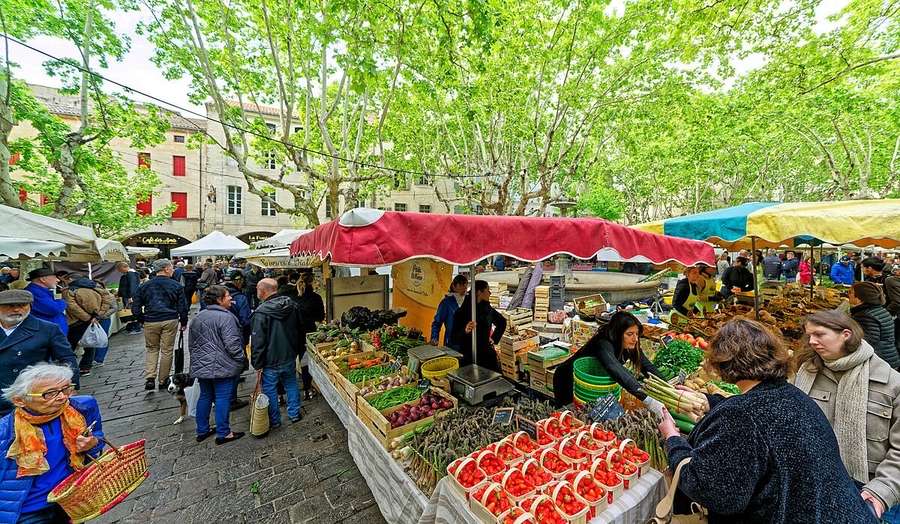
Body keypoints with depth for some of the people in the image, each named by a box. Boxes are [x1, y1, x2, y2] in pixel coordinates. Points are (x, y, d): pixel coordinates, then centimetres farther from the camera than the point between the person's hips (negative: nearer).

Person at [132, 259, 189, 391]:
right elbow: (182, 307, -2)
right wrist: (183, 322, 10)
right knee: (167, 350, 8)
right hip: (170, 321, -2)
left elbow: (135, 308, 5)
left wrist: (142, 320, 19)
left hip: (150, 322, 2)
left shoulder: (144, 286, 5)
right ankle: (163, 381, 18)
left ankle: (149, 378, 5)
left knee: (152, 349, 19)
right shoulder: (176, 286, -3)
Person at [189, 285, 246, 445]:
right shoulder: (225, 317, -19)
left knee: (205, 396, 18)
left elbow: (191, 343, 18)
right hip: (222, 366, -8)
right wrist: (241, 360, -8)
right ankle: (223, 434, 10)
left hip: (201, 366, 8)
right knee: (223, 398, 1)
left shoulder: (197, 317, 9)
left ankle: (202, 431, 30)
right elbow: (232, 344, -22)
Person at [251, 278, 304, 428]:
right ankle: (295, 414, 29)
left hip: (270, 361, -5)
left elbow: (257, 341, -18)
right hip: (290, 357, 5)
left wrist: (257, 364, -9)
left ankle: (274, 421, 25)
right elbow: (300, 329, 9)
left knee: (269, 389, 12)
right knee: (291, 385, 19)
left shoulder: (261, 312, -20)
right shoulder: (292, 305, -2)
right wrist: (300, 348, 20)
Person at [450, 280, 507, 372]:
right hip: (468, 357, -4)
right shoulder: (461, 313, -13)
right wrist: (465, 331, -32)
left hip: (488, 355, 4)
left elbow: (502, 322, 21)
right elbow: (454, 339, -16)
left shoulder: (488, 309, 1)